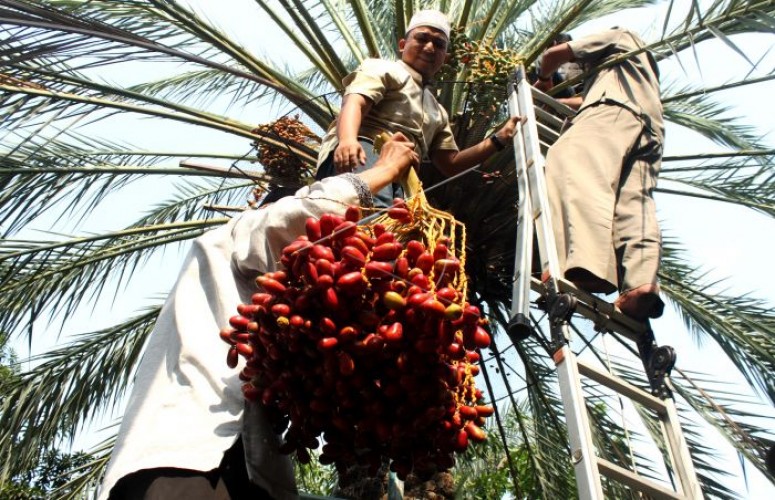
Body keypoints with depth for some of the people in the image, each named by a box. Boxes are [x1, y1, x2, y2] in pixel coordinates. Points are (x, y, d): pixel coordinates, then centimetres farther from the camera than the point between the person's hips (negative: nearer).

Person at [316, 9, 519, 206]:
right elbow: (354, 103, -4)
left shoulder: (437, 112, 37)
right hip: (365, 151, -5)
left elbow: (450, 164, 33)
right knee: (375, 211, -39)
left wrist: (499, 139, 24)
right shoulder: (384, 69, 17)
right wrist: (347, 140, -28)